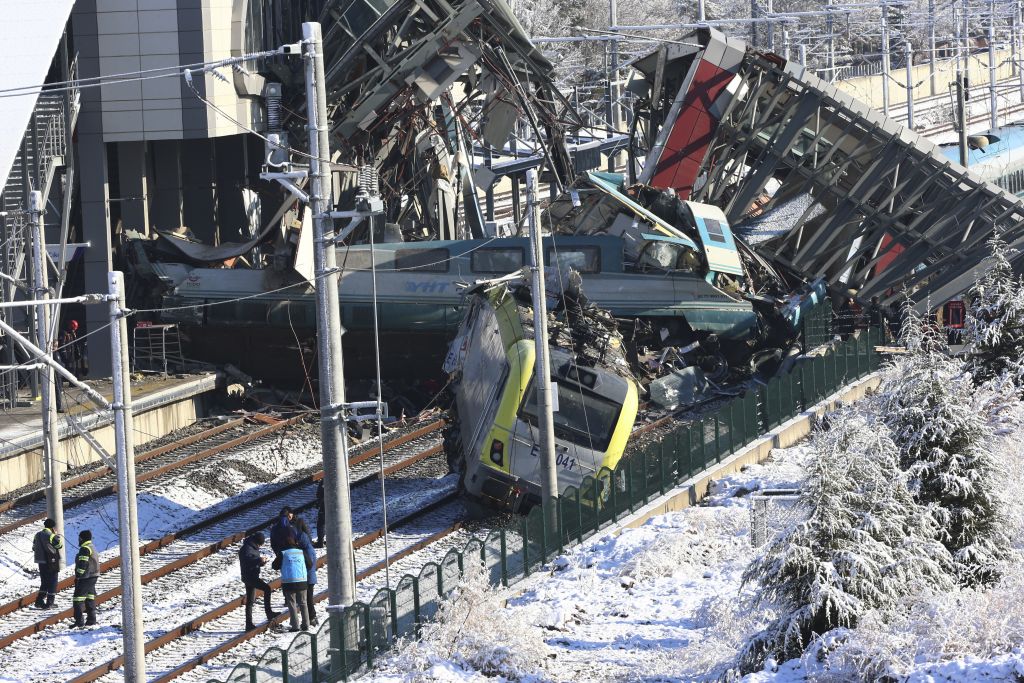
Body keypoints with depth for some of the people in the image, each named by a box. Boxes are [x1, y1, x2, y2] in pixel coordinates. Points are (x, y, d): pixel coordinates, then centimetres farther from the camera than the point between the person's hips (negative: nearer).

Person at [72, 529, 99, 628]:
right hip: (93, 576, 10)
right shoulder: (91, 547, 16)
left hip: (85, 578, -10)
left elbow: (82, 564, -21)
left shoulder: (84, 549, -15)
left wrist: (78, 576, -17)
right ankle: (91, 619, 19)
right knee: (90, 597, 16)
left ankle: (79, 621, -12)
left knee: (78, 598, -8)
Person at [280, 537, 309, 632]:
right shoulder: (301, 552, 3)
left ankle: (295, 626, -6)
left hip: (288, 582, -3)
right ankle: (305, 624, 10)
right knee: (302, 603, 13)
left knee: (292, 604, 1)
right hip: (302, 581, 3)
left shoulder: (283, 554, -4)